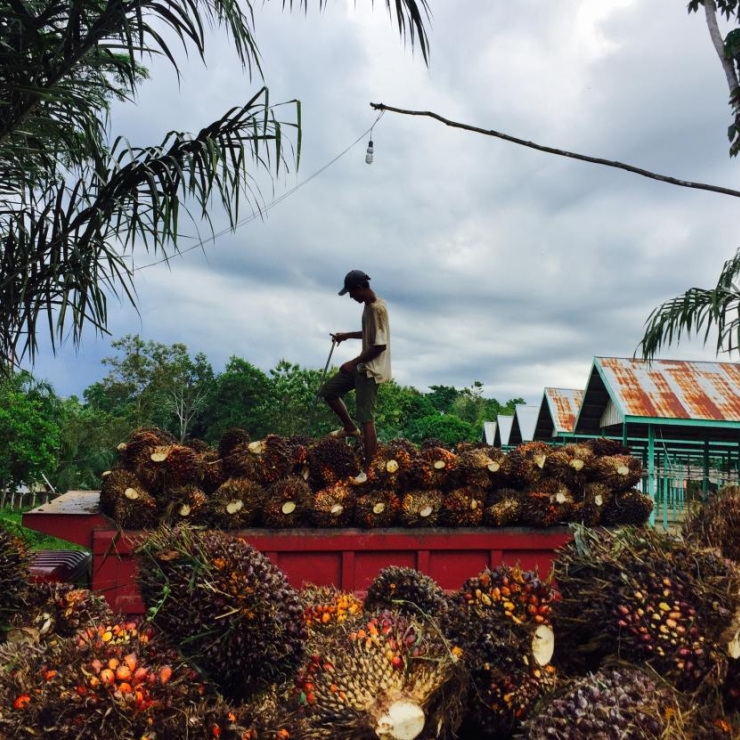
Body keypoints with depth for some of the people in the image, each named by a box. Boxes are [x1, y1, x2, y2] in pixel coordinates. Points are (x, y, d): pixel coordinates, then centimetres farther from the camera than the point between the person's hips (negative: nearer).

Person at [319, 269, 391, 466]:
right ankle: (350, 428, 29)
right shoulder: (369, 305, 9)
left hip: (371, 370, -10)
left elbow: (380, 345, -25)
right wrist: (347, 335, 15)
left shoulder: (377, 308, -21)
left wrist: (353, 363, -19)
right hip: (362, 366, 10)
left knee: (366, 419, -7)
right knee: (328, 390, 14)